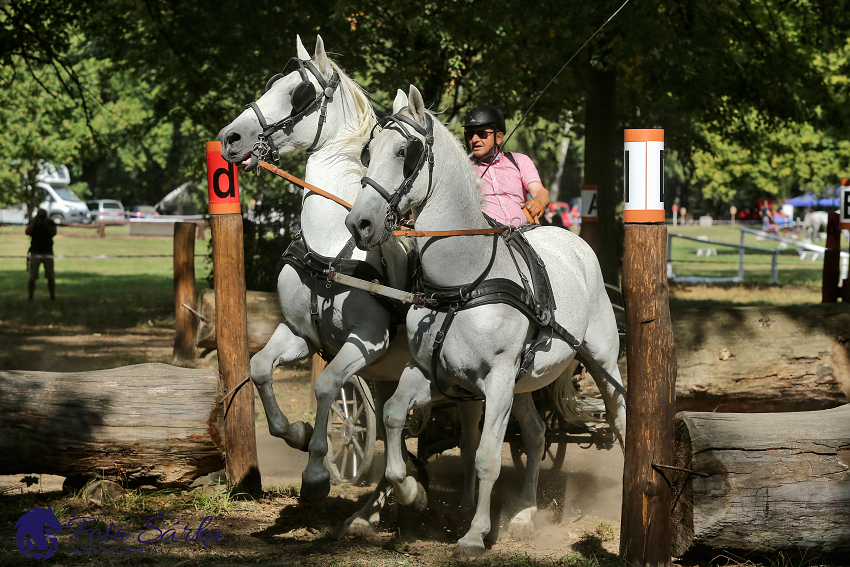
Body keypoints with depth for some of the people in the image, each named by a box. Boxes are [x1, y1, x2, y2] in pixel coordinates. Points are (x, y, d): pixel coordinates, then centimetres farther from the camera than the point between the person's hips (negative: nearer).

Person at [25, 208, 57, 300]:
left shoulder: (50, 223, 5)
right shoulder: (33, 224, 4)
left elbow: (53, 233, -11)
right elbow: (27, 232, -14)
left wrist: (46, 224, -16)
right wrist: (35, 221, -16)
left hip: (48, 252, 1)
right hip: (35, 253, -1)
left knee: (51, 277, 0)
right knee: (32, 278, -5)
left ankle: (52, 295, 8)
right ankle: (30, 296, 4)